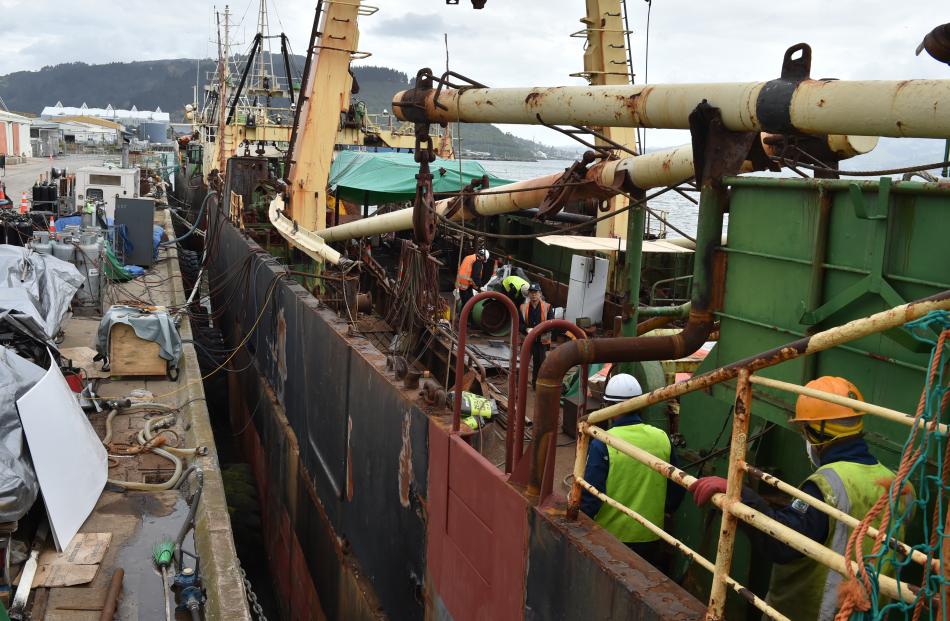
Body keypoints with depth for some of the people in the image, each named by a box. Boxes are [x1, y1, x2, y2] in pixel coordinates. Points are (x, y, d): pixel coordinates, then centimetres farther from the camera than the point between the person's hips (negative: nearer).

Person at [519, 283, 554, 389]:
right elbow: (519, 323, 2)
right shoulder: (523, 307, 2)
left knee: (539, 363, 7)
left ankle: (535, 384, 20)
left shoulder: (547, 307, -1)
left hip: (541, 340, 0)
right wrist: (527, 329, -19)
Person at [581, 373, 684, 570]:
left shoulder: (602, 444, -18)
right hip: (651, 539, 4)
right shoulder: (662, 438, -6)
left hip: (611, 537, -3)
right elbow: (677, 490, 5)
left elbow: (591, 495, -15)